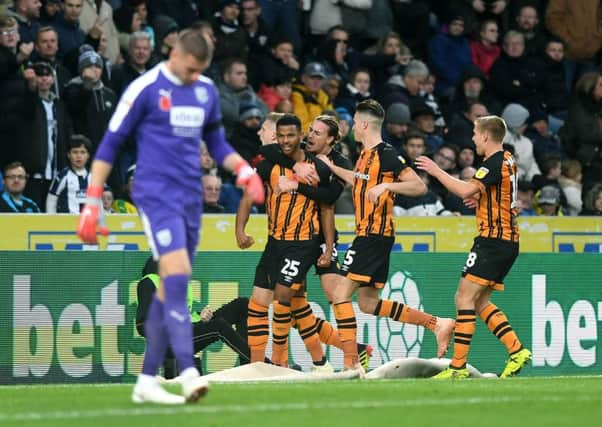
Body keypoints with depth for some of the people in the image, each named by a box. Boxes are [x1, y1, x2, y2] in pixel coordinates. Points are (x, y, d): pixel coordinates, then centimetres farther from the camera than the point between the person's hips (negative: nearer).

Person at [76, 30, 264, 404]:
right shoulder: (145, 88, -6)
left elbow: (217, 144, 22)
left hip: (192, 199, 6)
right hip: (157, 195, -6)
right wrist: (93, 202, -5)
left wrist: (244, 169, 2)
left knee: (171, 289, 7)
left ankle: (147, 381, 13)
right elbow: (110, 144, -2)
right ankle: (189, 373, -28)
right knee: (177, 275, -21)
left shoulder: (207, 91, 11)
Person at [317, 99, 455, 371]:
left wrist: (386, 185, -28)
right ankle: (437, 324, 15)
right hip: (367, 234, 10)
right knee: (368, 303, 12)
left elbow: (419, 186, -18)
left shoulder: (386, 155, -14)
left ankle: (351, 363, -11)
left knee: (341, 294, -12)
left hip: (375, 235, -10)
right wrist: (331, 167, 36)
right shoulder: (365, 154, 13)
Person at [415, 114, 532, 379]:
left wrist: (436, 171, -16)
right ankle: (517, 351, 6)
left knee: (464, 298, -9)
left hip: (493, 239, -10)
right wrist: (481, 201, 14)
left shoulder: (494, 163, -14)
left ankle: (458, 366, -11)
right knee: (480, 302, 13)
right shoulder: (508, 161, 17)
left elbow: (466, 190, -26)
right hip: (509, 241, 10)